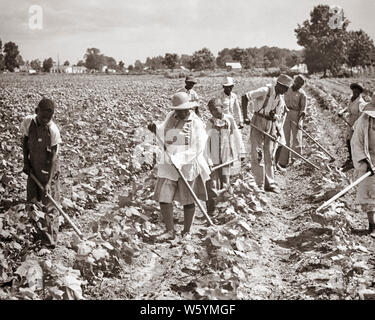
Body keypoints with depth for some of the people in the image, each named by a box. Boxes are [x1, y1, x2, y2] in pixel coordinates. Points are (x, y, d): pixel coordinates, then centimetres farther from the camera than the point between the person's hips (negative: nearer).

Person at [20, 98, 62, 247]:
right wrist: (25, 162, 0)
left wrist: (49, 182, -22)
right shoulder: (28, 122, -13)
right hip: (33, 168, 4)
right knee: (31, 198, 17)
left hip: (48, 171, -4)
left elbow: (53, 157, -20)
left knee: (49, 205, -1)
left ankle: (51, 239, 6)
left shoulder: (53, 130, -24)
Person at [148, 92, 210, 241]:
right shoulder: (171, 117, 5)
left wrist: (178, 159, -23)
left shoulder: (197, 124, -10)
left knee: (188, 200, 7)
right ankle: (170, 231, 12)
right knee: (163, 198, -1)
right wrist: (156, 130, 1)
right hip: (168, 165, 4)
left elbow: (197, 150, -15)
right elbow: (164, 135, 23)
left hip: (188, 167, -4)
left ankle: (186, 231, 23)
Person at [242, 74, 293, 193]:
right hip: (258, 122, -6)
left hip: (272, 124, 6)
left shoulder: (281, 97, 7)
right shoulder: (265, 91, -15)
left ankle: (270, 184, 15)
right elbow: (245, 97, -17)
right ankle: (259, 185, 2)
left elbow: (281, 112, 18)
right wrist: (245, 117, -19)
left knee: (269, 155, 9)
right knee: (257, 154, -4)